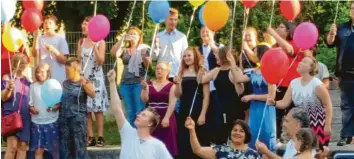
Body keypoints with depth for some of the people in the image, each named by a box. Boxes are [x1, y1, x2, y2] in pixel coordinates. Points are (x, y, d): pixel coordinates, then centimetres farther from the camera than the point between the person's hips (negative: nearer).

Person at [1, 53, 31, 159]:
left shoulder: (27, 81, 16)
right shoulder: (7, 78, 1)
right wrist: (9, 88, -27)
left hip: (25, 116, 5)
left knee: (23, 146, 0)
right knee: (12, 145, -16)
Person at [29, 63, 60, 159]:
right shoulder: (33, 86, 4)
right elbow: (29, 103, 5)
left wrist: (55, 107, -20)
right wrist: (31, 108, -16)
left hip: (52, 122, -1)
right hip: (37, 122, 1)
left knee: (54, 149, 6)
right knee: (38, 150, -1)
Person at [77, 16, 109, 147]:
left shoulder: (100, 42, -3)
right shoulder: (81, 42, 9)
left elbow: (101, 61, -11)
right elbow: (78, 61, 13)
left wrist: (94, 46, -18)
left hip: (96, 78, -4)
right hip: (83, 78, 4)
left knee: (97, 108, -5)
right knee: (86, 109, -1)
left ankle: (100, 138, -4)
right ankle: (90, 138, 2)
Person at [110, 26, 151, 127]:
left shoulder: (145, 49, 7)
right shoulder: (124, 51, 14)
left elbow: (148, 65, -3)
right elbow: (114, 53, -5)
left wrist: (144, 57, -23)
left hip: (139, 83, -3)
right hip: (125, 84, 3)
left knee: (140, 112, -8)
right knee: (130, 112, 6)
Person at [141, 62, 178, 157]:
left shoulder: (171, 86, 1)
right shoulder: (149, 84, 9)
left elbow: (172, 103, -8)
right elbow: (144, 99, 1)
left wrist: (167, 118, -18)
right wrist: (144, 88, -15)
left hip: (165, 118, -3)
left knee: (166, 144, -3)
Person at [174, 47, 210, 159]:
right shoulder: (182, 73, 9)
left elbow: (206, 95, -7)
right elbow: (178, 94, 10)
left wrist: (203, 114, -12)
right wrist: (177, 84, -9)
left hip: (198, 111, -4)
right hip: (184, 111, 4)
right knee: (184, 141, 6)